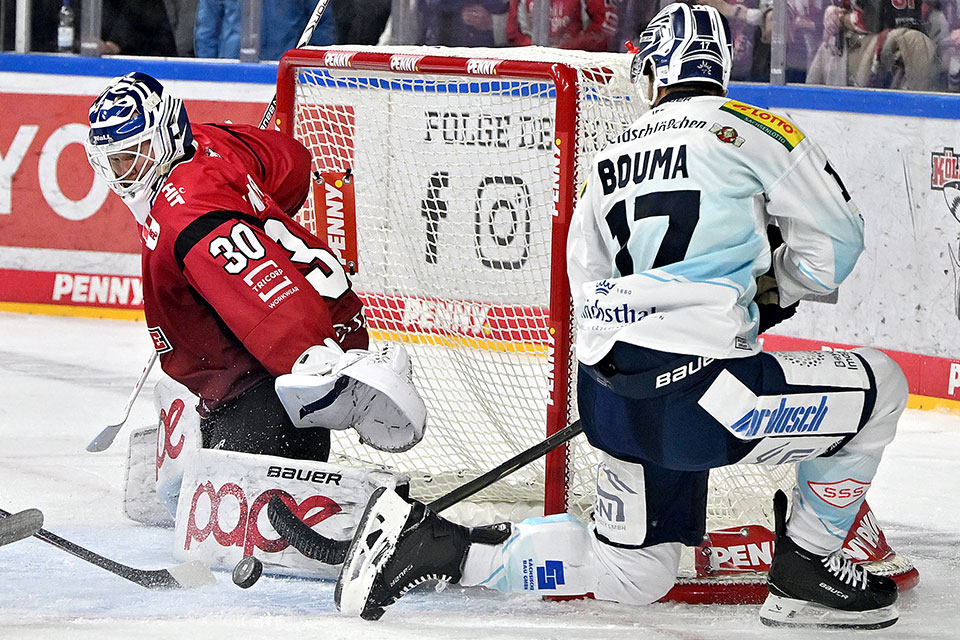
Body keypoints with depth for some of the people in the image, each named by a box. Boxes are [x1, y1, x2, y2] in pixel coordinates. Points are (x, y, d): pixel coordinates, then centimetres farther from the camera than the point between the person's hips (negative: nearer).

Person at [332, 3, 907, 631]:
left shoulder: (609, 163, 18)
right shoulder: (747, 130, 0)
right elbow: (835, 240, 2)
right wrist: (773, 291, 20)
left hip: (609, 399, 7)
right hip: (695, 389, -7)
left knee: (629, 572, 19)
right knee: (879, 387, 8)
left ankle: (436, 543, 9)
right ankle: (805, 572, 12)